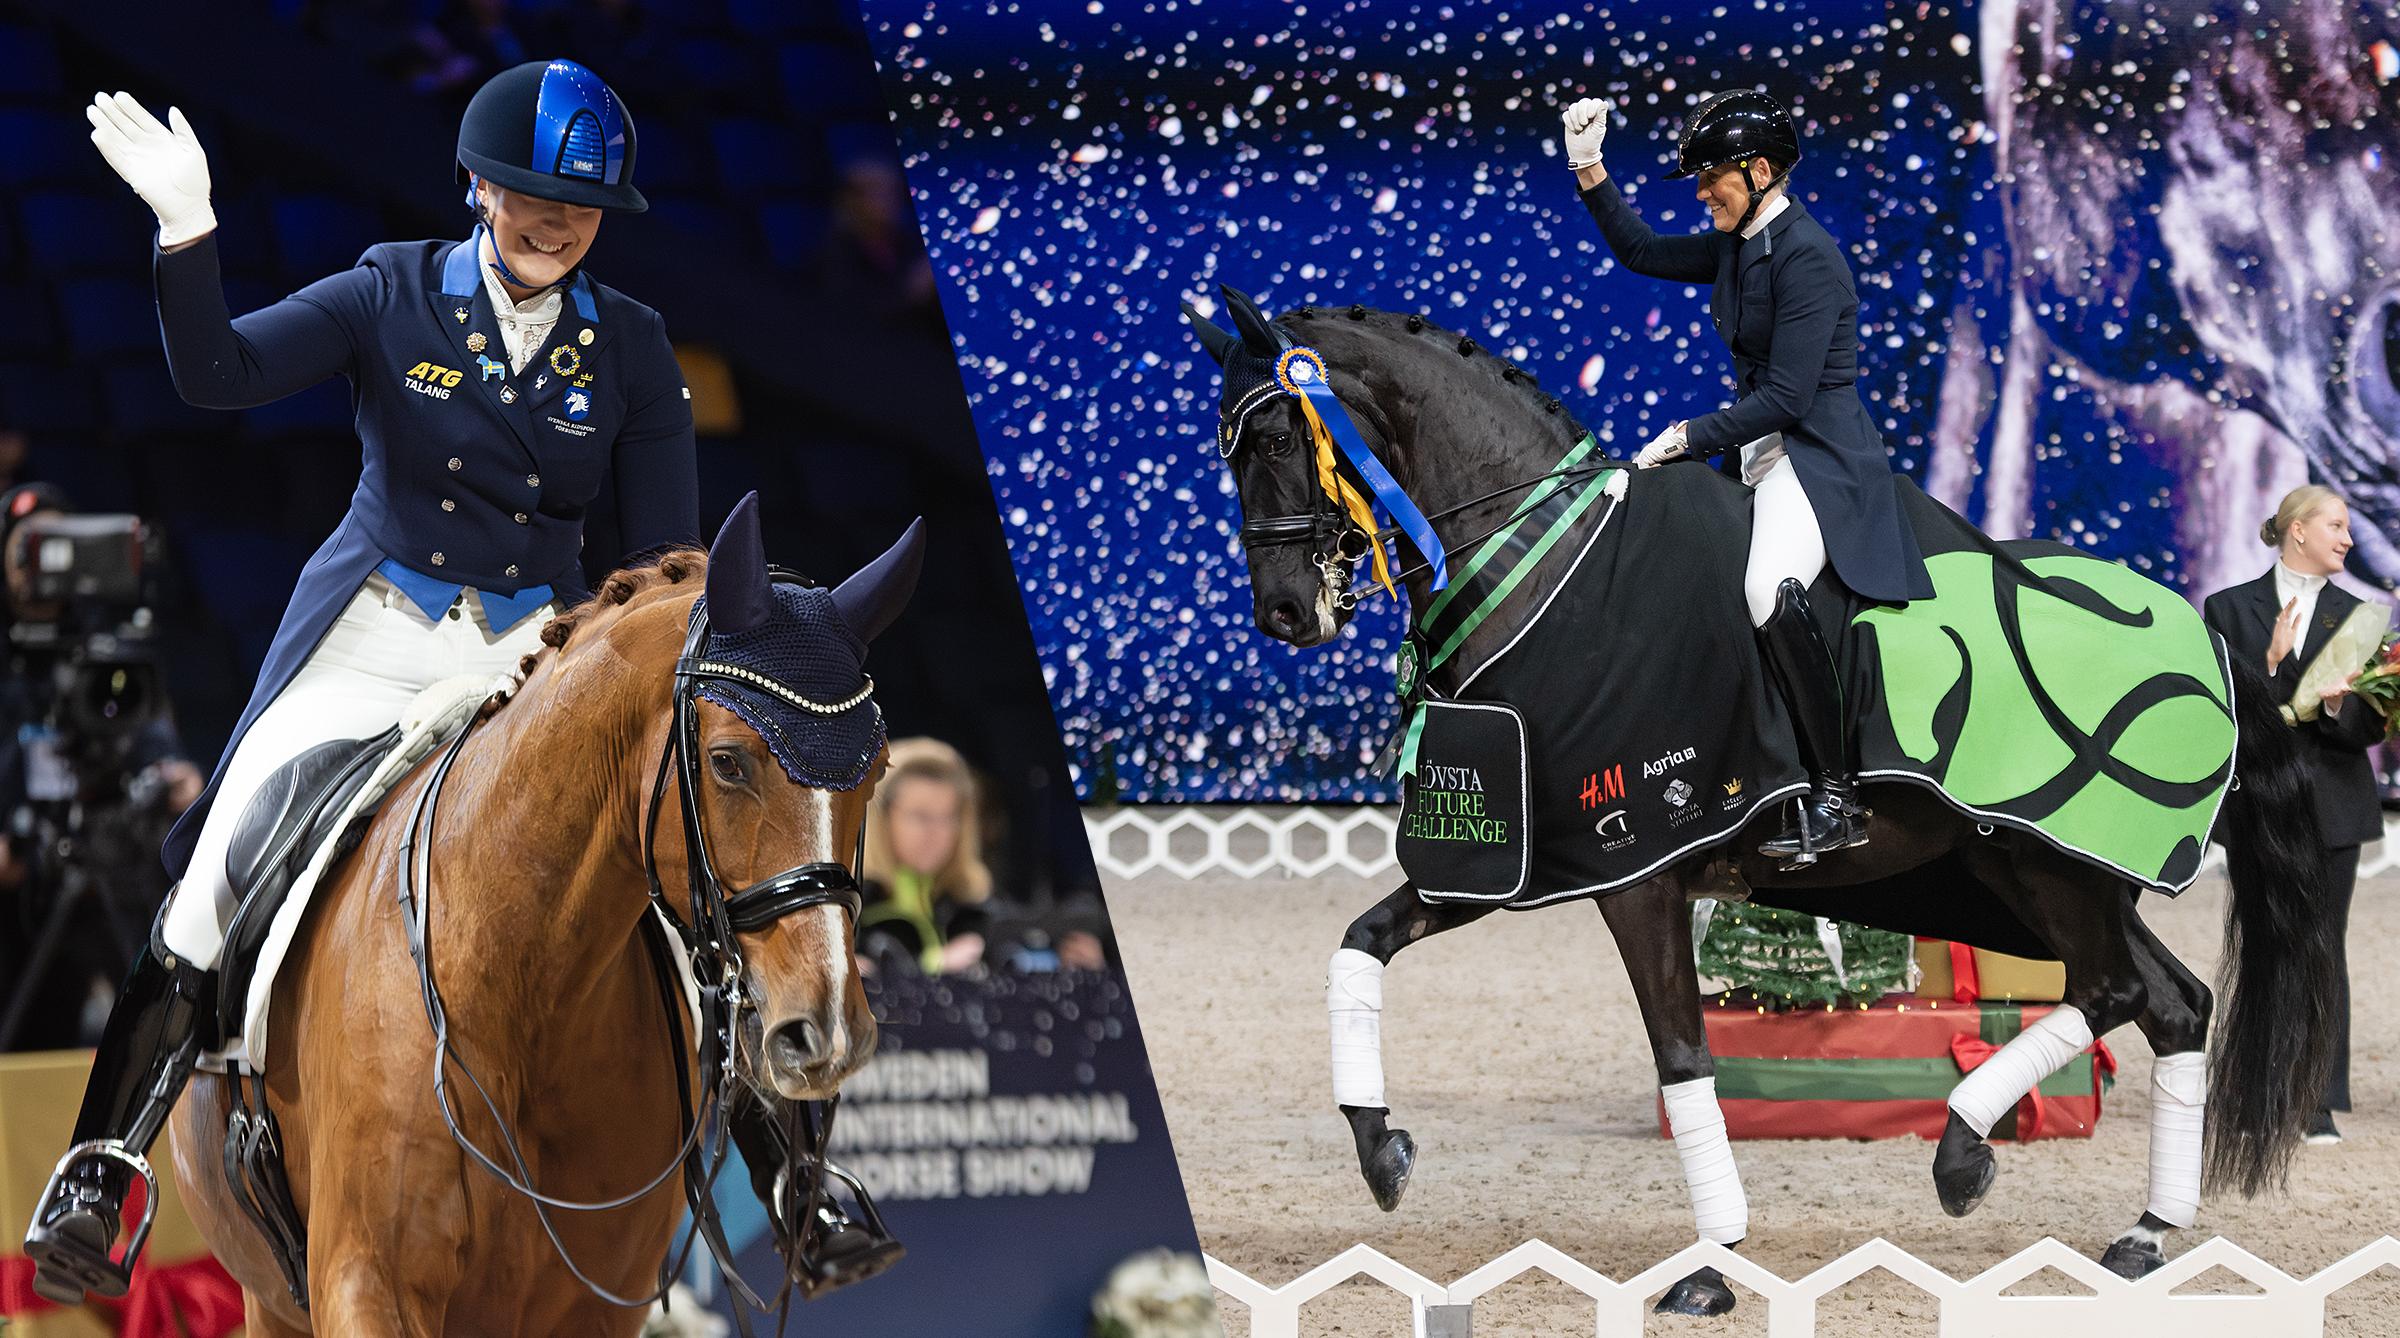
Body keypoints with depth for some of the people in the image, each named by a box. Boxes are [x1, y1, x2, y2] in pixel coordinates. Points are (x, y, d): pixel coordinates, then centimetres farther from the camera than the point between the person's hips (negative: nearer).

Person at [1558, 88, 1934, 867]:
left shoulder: (1804, 255, -17)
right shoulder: (1737, 247, 11)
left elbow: (1786, 395, -21)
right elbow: (1640, 251, 24)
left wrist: (1689, 439, -16)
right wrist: (1589, 172, 14)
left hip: (1820, 458, -11)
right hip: (1757, 454, 11)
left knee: (1770, 590, -35)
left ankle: (1837, 798, -30)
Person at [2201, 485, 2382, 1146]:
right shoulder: (2232, 609, 4)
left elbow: (2370, 727, 5)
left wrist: (2338, 705, -16)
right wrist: (2270, 662, -17)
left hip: (2331, 804, 1)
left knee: (2324, 948, -1)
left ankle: (2321, 1105, 0)